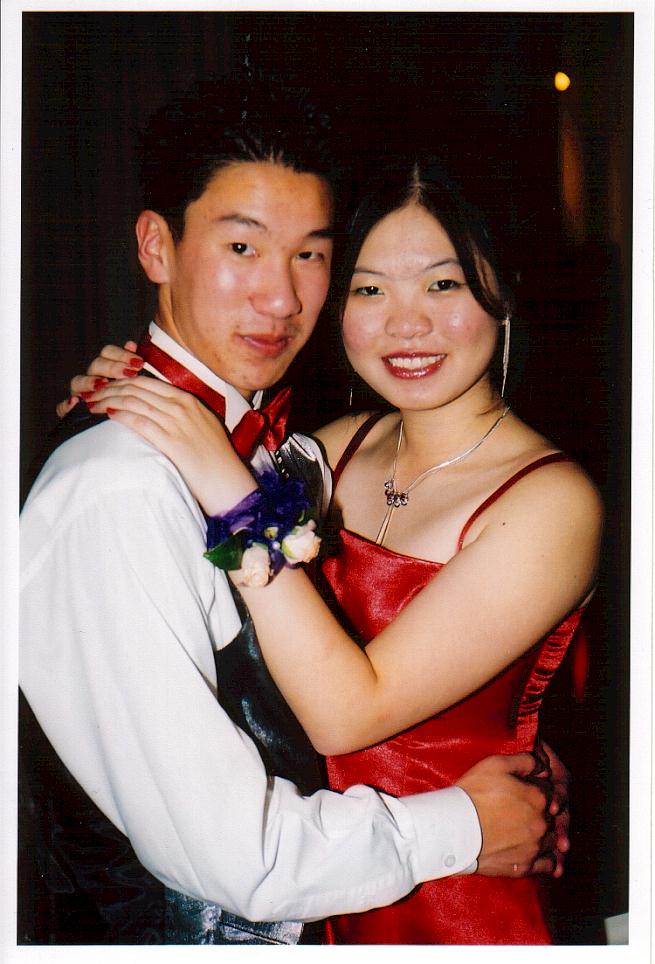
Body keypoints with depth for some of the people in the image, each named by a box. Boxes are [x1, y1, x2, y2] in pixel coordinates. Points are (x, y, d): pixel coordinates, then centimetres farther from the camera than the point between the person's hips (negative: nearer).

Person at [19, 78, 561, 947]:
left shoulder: (298, 459, -4)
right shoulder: (121, 492, -27)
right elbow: (222, 851, -27)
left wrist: (510, 758, -5)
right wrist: (460, 826, -14)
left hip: (296, 918, 7)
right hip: (156, 931, -6)